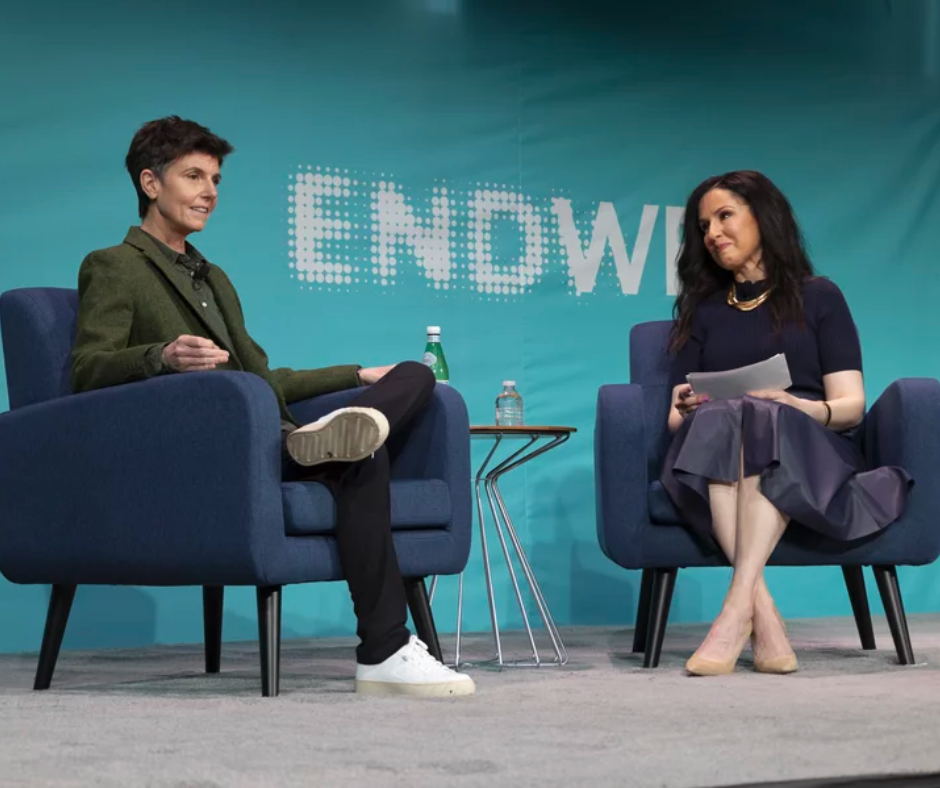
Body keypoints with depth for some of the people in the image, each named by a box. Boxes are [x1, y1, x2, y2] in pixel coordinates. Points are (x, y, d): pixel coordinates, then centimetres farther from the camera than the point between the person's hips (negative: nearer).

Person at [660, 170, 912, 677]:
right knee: (717, 421, -35)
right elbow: (677, 417, 14)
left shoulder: (818, 298, 16)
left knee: (769, 421, -37)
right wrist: (684, 410, -10)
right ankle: (764, 617, -46)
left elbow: (851, 404, 5)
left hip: (811, 453, -1)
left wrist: (800, 408, -17)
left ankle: (736, 610, -48)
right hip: (715, 464, 2)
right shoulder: (700, 312, 24)